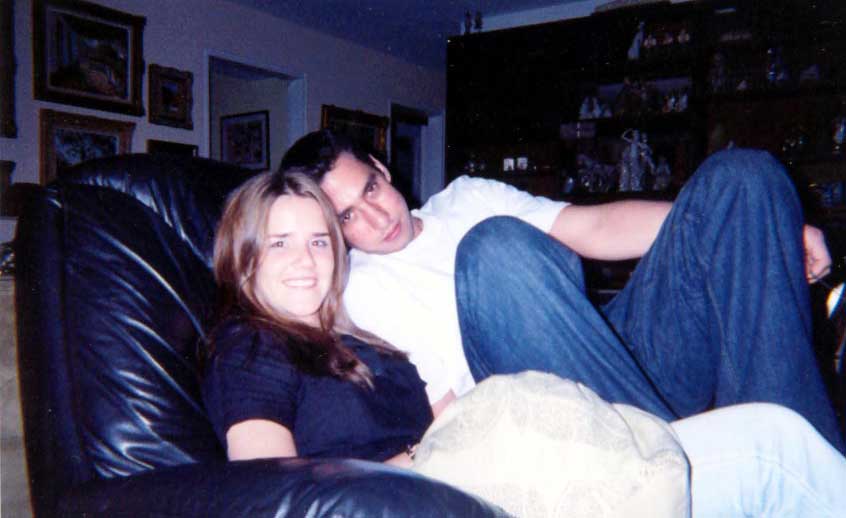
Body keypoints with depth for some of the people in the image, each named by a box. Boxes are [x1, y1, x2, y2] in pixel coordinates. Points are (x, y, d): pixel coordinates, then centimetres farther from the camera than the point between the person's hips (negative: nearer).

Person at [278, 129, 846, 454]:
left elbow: (597, 230, 9)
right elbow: (443, 415, -3)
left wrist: (764, 223, 2)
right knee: (495, 246, -30)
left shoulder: (468, 198, 18)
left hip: (635, 355, 6)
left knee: (740, 173, -7)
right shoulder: (353, 291, 5)